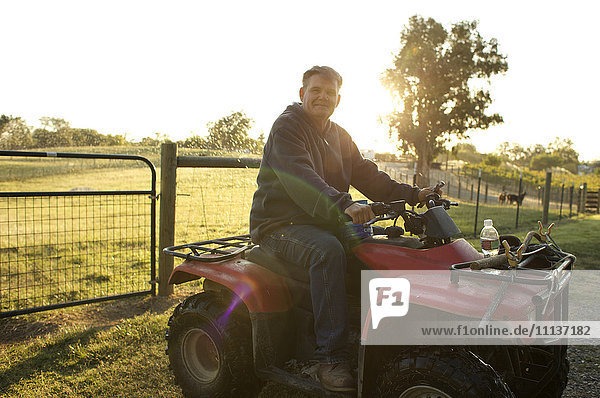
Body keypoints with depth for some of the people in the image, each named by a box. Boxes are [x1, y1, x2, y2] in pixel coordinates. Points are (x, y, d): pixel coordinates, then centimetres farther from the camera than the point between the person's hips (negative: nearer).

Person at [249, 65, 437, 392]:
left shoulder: (339, 137, 17)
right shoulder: (286, 127, -9)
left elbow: (367, 176, 15)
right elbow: (300, 178, -27)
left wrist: (413, 195, 1)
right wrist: (343, 206, -42)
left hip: (324, 223, 8)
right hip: (280, 224, -7)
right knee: (328, 251, -35)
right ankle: (332, 358, -31)